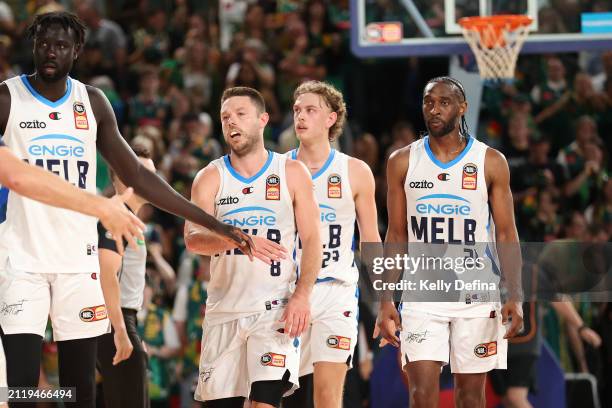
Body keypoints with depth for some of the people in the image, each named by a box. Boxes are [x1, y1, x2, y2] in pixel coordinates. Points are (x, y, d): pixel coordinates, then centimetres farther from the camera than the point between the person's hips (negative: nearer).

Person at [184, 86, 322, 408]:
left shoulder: (291, 173, 4)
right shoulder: (210, 178, 4)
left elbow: (311, 241, 2)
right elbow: (193, 239, -11)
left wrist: (301, 296, -13)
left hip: (275, 308, -2)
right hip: (224, 309, 2)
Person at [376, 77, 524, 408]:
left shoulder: (491, 162, 0)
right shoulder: (402, 162, 4)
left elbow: (507, 234, 1)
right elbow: (396, 236, 7)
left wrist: (514, 297, -9)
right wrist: (386, 302, 1)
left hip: (476, 296, 0)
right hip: (422, 296, 0)